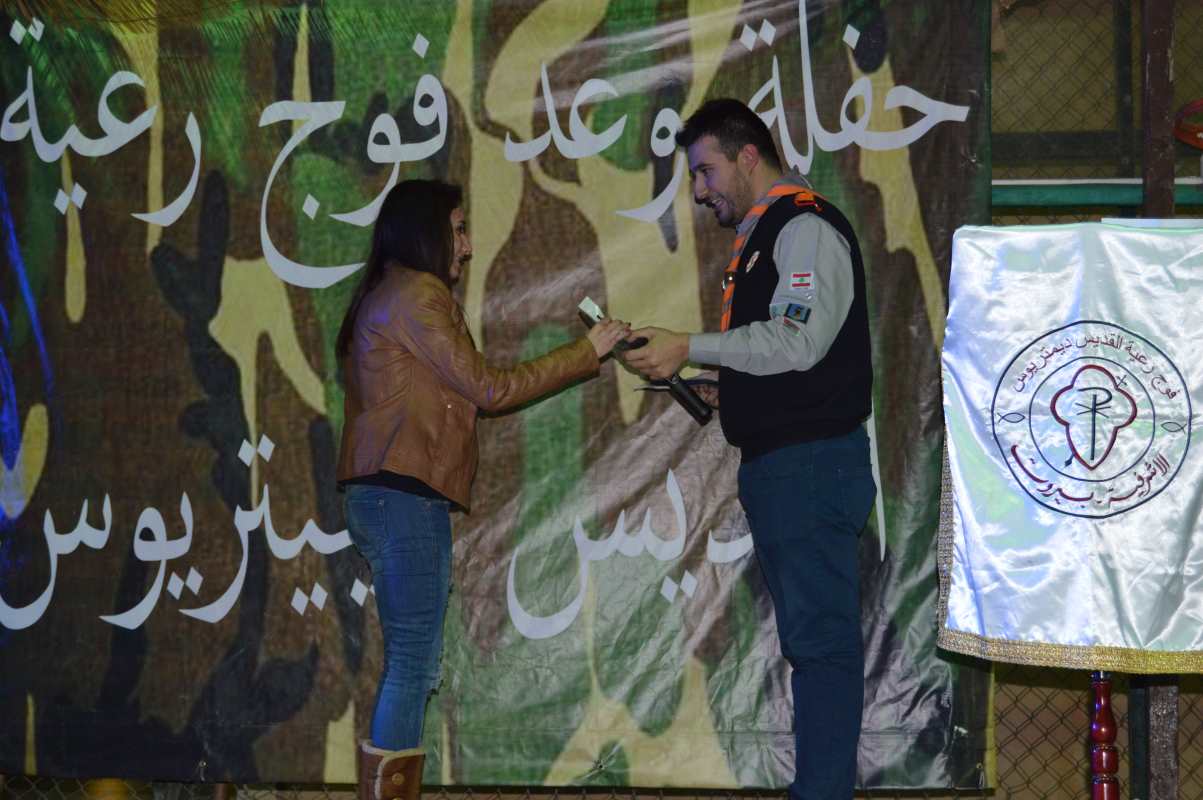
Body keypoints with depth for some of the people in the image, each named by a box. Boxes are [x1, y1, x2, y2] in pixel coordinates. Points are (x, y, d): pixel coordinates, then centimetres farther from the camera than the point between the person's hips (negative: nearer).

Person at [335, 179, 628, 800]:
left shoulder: (382, 300, 23)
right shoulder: (416, 295, -7)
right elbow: (487, 389, -7)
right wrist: (586, 352, -2)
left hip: (388, 496, 10)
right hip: (404, 497, -10)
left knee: (414, 666, 7)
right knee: (413, 664, -10)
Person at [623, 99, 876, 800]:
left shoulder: (806, 228, -9)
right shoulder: (763, 235, 22)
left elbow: (797, 340, -21)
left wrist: (691, 348, -16)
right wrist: (714, 390, 13)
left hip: (812, 463, -10)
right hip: (777, 465, 10)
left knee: (819, 636, -10)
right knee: (813, 636, 10)